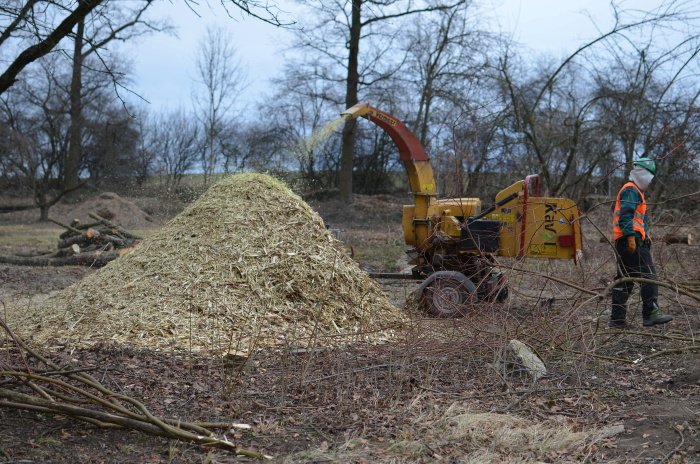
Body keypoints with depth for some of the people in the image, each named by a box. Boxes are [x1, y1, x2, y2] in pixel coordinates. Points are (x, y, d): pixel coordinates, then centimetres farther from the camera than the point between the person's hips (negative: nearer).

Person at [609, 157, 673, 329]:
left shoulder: (636, 192, 27)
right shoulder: (630, 190, -7)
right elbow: (625, 215, -19)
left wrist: (646, 237, 21)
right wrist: (631, 237, -25)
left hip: (625, 243, 11)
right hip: (632, 241, -11)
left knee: (625, 280, 9)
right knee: (648, 276, -10)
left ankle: (617, 319, 9)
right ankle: (650, 315, -12)